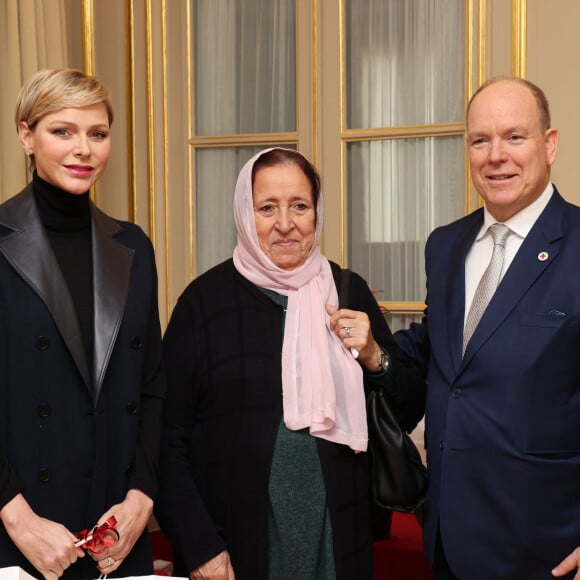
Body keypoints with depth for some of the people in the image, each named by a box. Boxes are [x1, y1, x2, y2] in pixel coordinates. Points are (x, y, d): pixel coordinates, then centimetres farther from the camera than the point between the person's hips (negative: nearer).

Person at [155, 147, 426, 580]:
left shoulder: (348, 291, 1)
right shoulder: (206, 298, -6)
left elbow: (410, 412, 7)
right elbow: (170, 439, -5)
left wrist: (374, 358, -11)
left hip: (337, 537, 3)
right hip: (235, 541, -2)